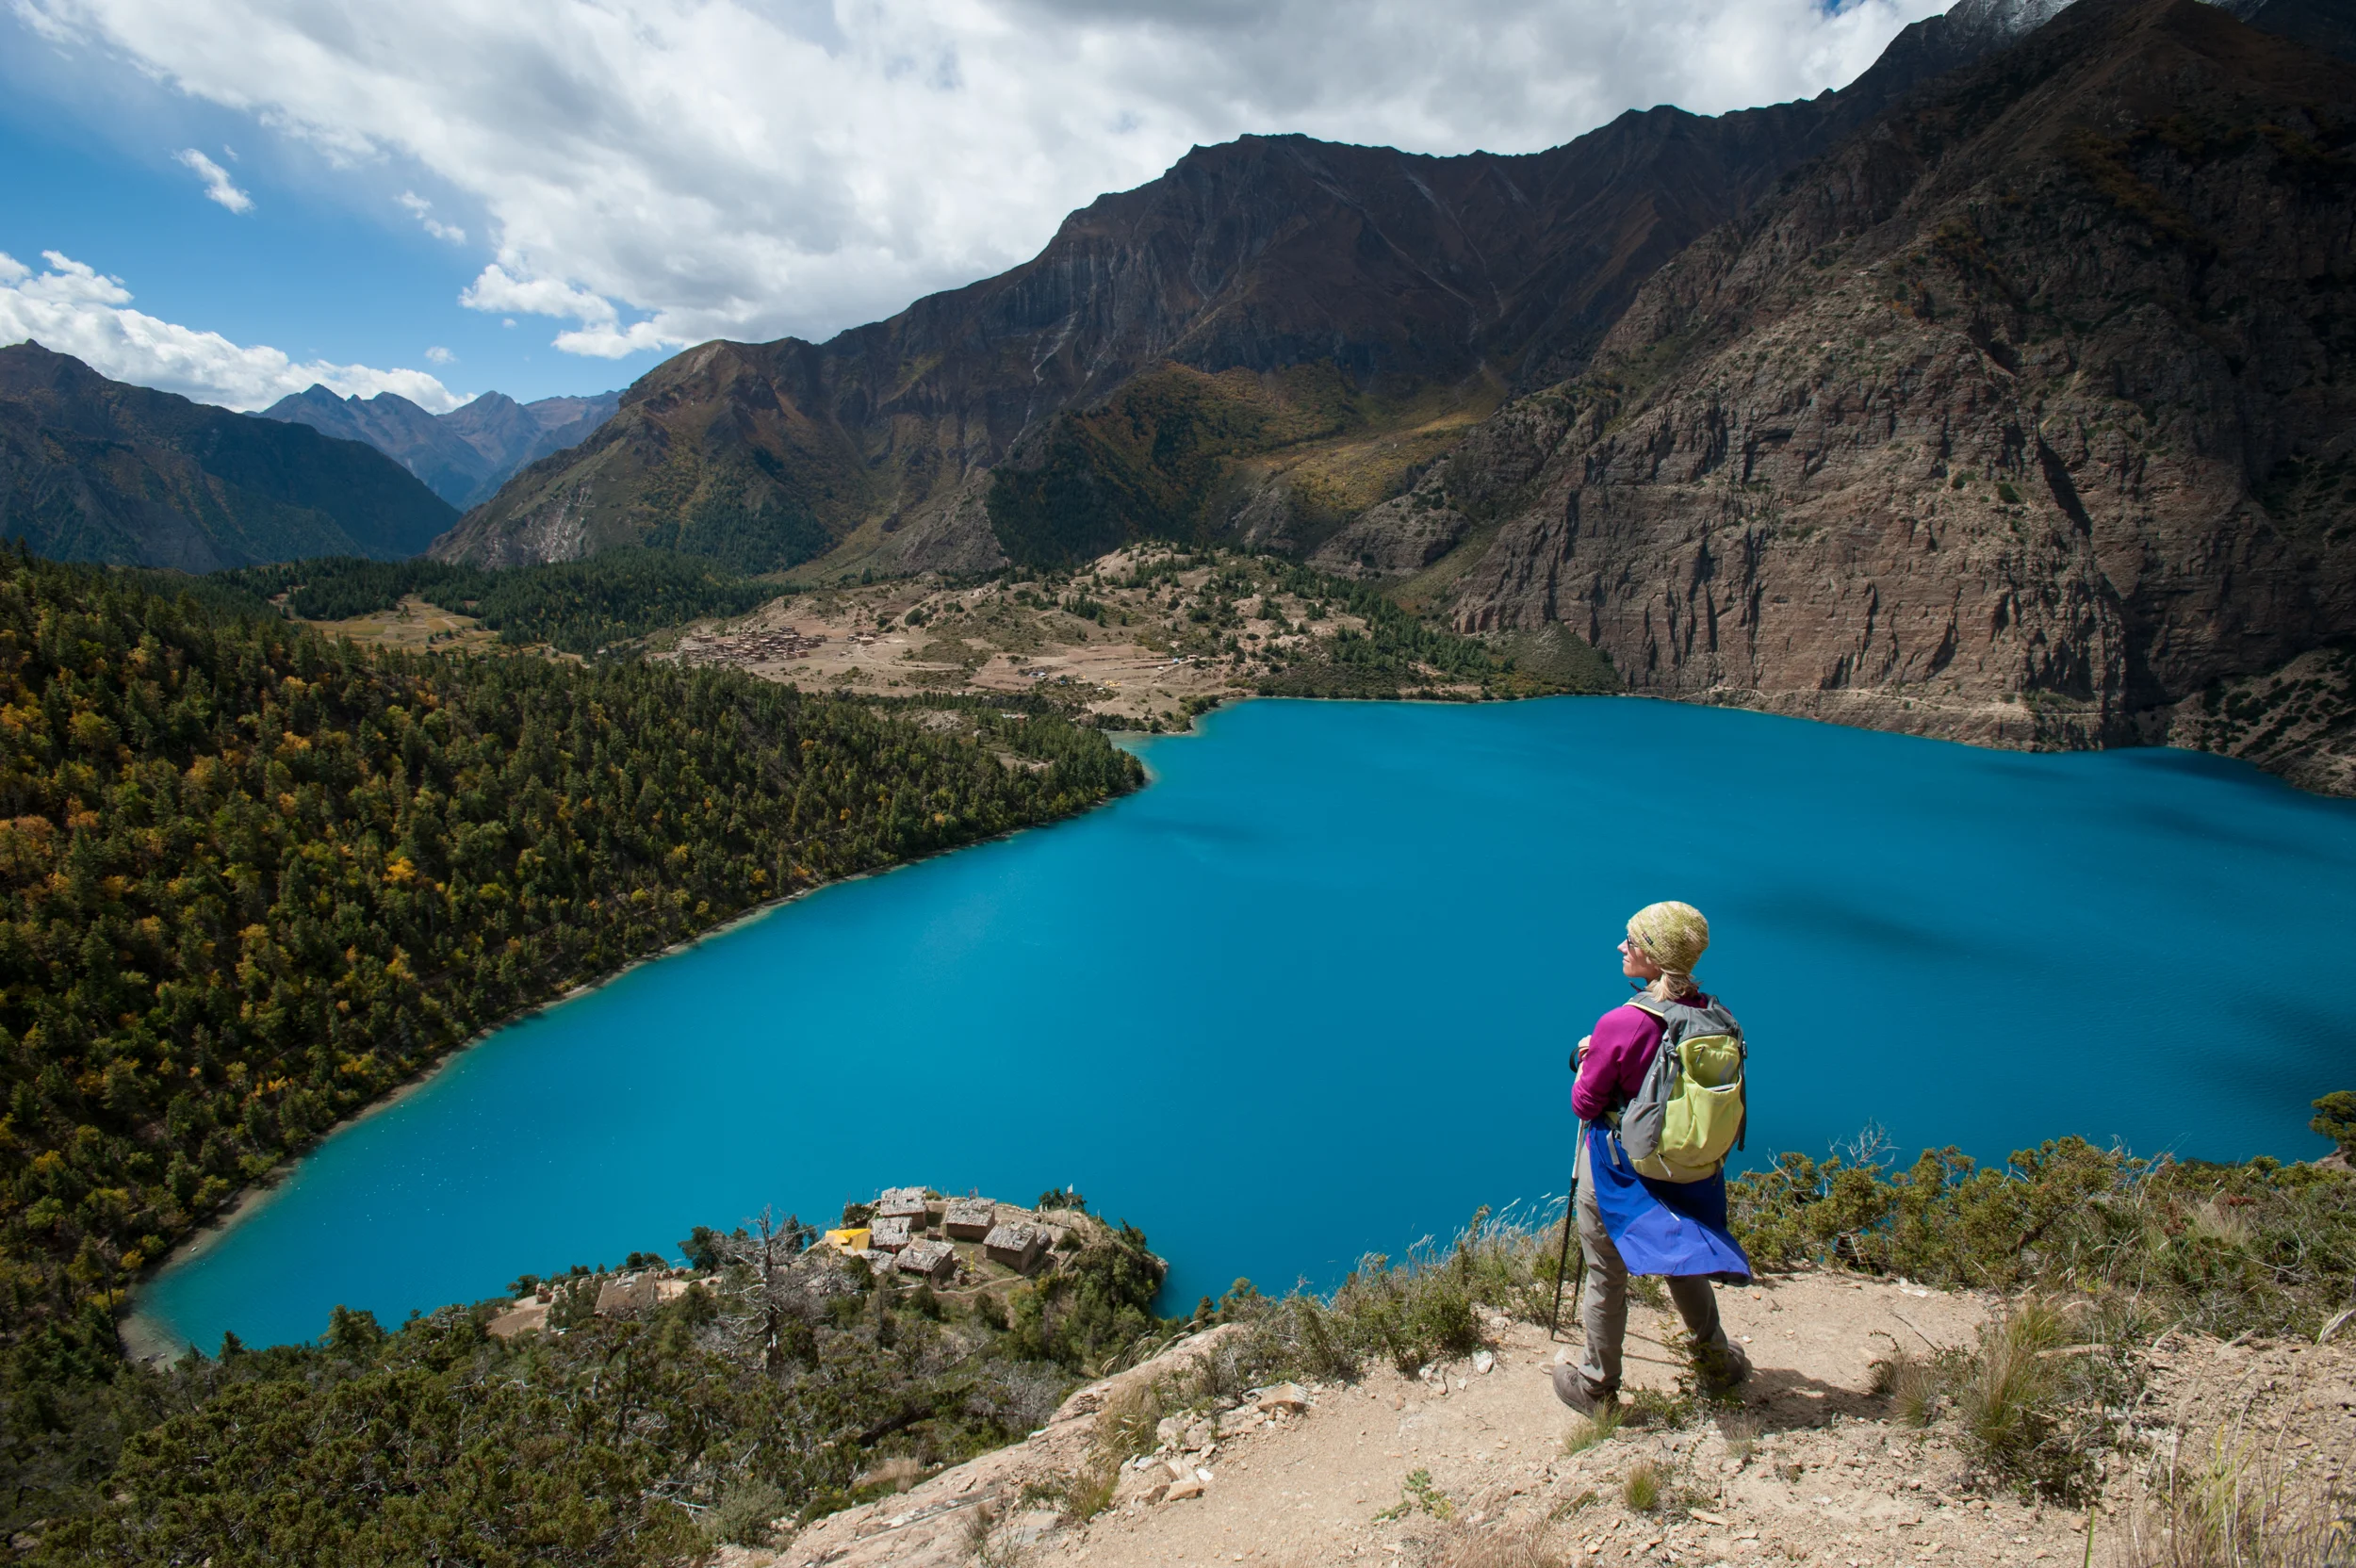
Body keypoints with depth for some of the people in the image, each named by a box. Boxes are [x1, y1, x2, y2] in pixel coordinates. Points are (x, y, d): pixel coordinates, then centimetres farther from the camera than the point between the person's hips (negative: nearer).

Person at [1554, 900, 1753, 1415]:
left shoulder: (1622, 1024, -29)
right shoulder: (1715, 1017, -10)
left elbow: (1585, 1103, -18)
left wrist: (1587, 1059, 1)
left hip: (1619, 1167, -5)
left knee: (1606, 1277, 14)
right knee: (1683, 1259, 29)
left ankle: (1596, 1387, 32)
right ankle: (1715, 1360, 49)